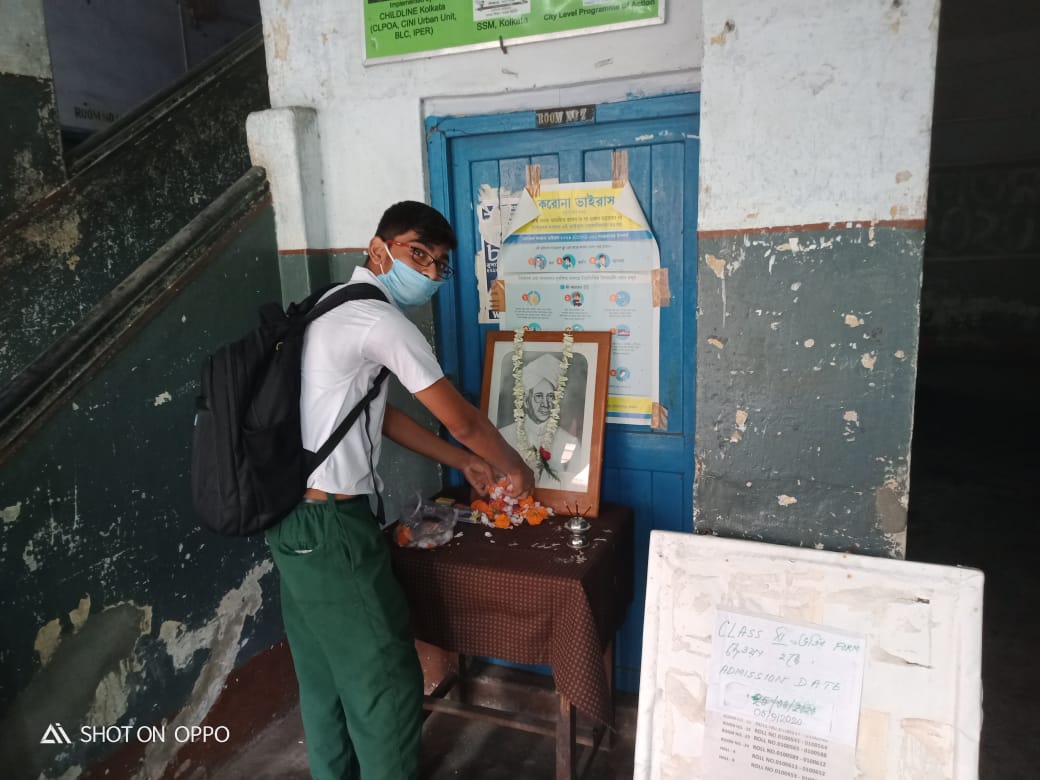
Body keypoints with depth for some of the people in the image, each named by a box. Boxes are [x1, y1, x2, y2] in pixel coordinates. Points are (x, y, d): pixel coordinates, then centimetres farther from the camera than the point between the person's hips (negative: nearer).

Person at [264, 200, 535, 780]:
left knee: (325, 677, 22)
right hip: (333, 526, -10)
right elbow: (462, 419, -11)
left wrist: (464, 463, 21)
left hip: (294, 519, 10)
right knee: (386, 683, 4)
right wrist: (516, 469, 8)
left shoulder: (338, 308, 15)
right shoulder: (380, 319, -16)